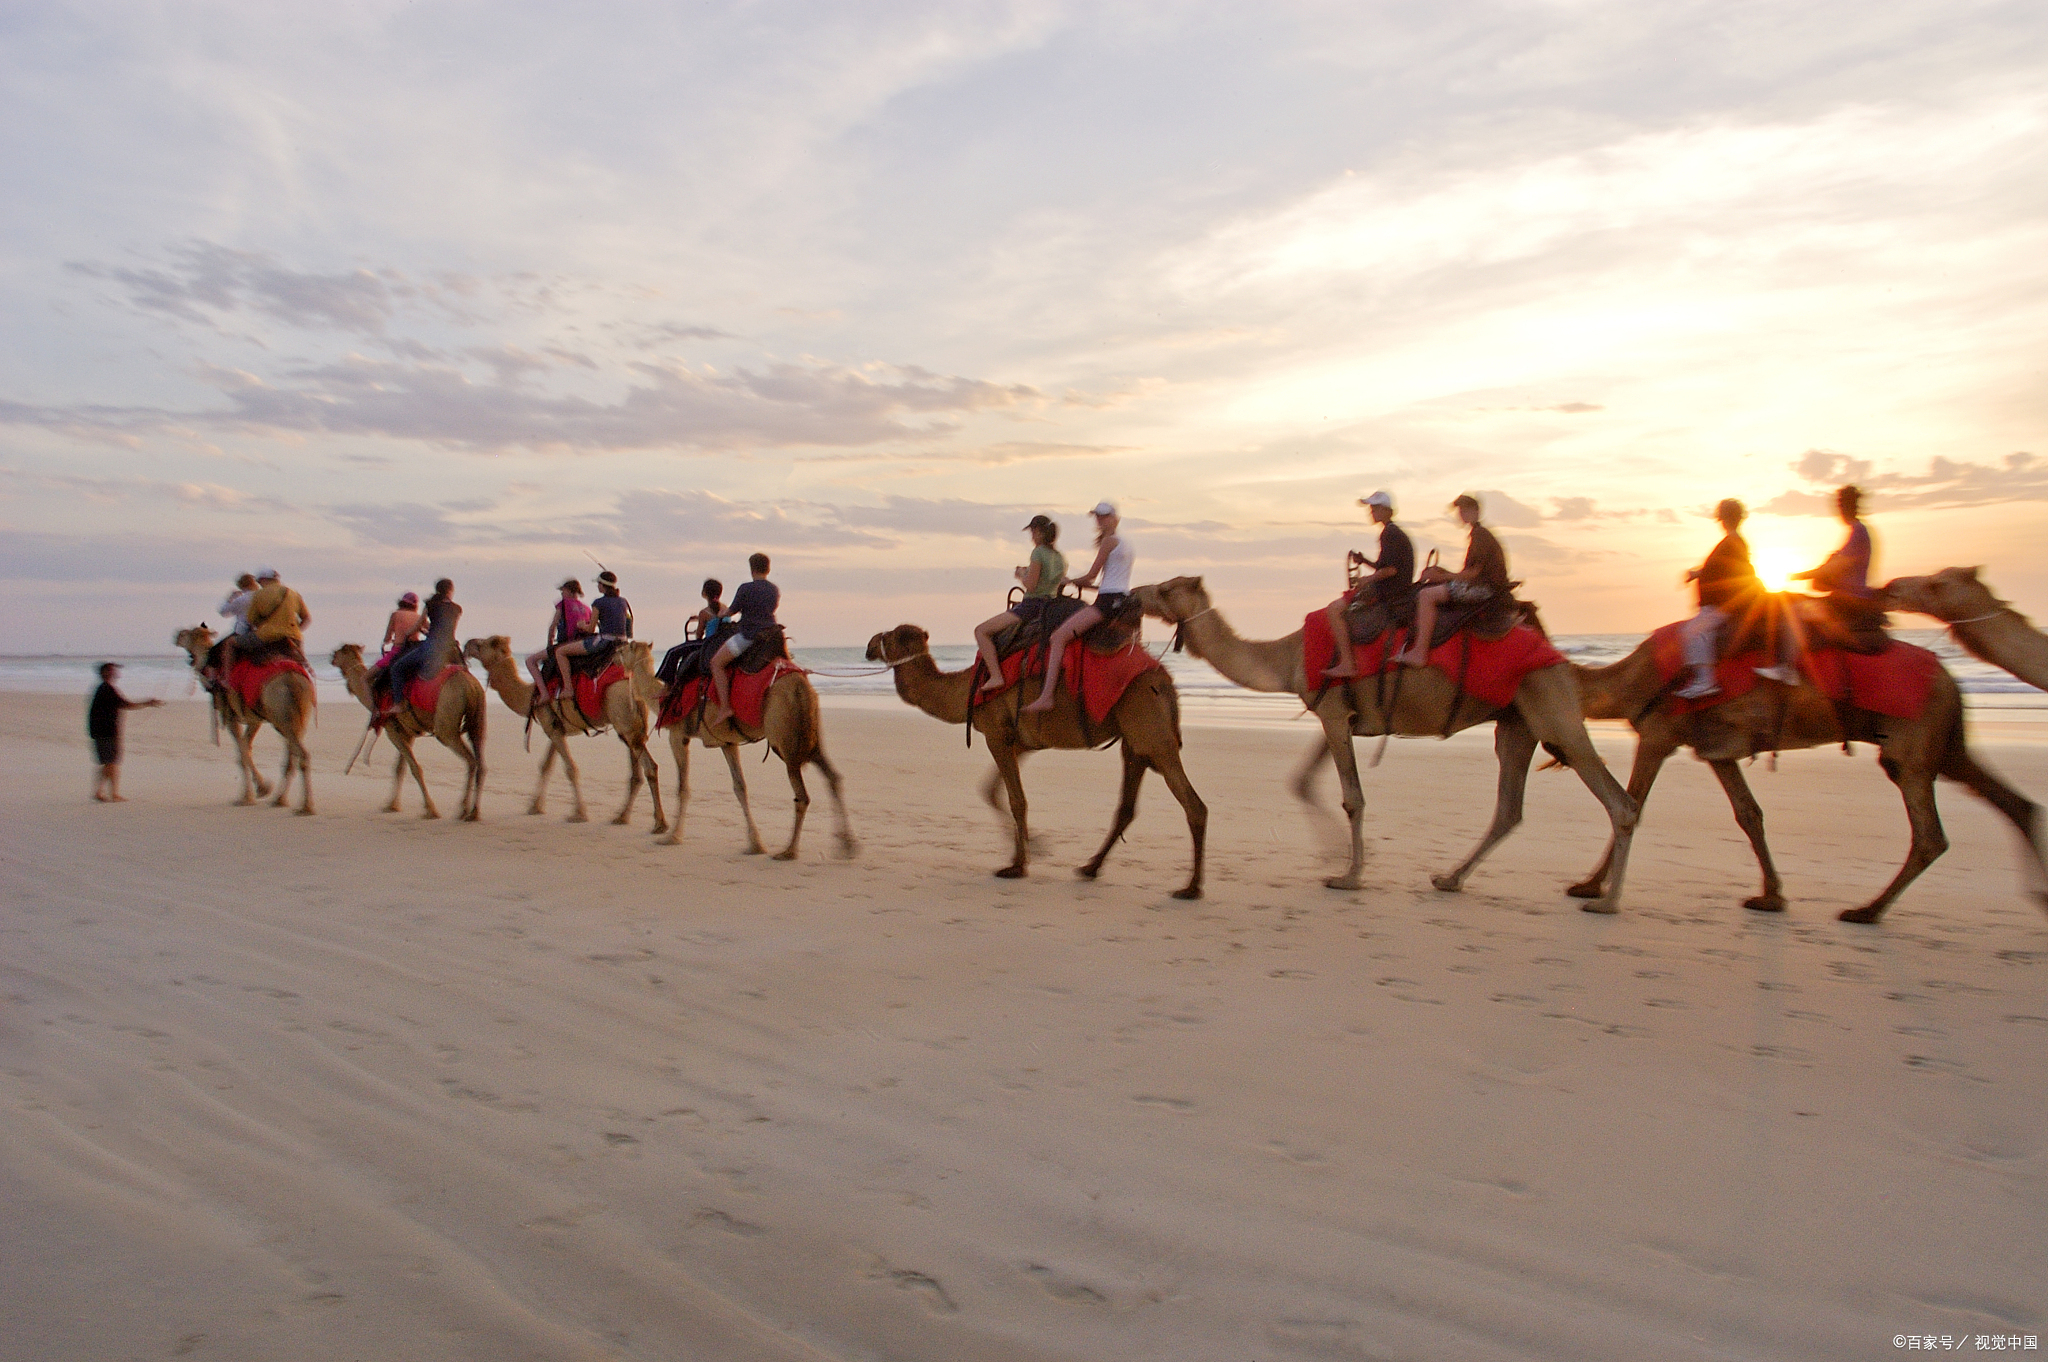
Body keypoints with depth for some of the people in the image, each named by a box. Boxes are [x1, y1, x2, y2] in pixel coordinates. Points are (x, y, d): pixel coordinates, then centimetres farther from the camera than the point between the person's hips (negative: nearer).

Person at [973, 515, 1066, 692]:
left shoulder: (1038, 552, -12)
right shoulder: (1061, 557, 12)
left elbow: (1031, 585, -18)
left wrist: (1022, 575, 3)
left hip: (1032, 605, -9)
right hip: (1050, 607, 9)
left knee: (981, 630, -8)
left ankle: (995, 676, -22)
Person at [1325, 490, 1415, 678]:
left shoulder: (1390, 534, -14)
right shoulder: (1396, 533, 18)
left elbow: (1391, 569, -23)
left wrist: (1368, 579, -10)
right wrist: (1364, 561, 11)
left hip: (1388, 592, -11)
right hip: (1395, 590, 11)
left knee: (1335, 608, -16)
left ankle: (1347, 664, -20)